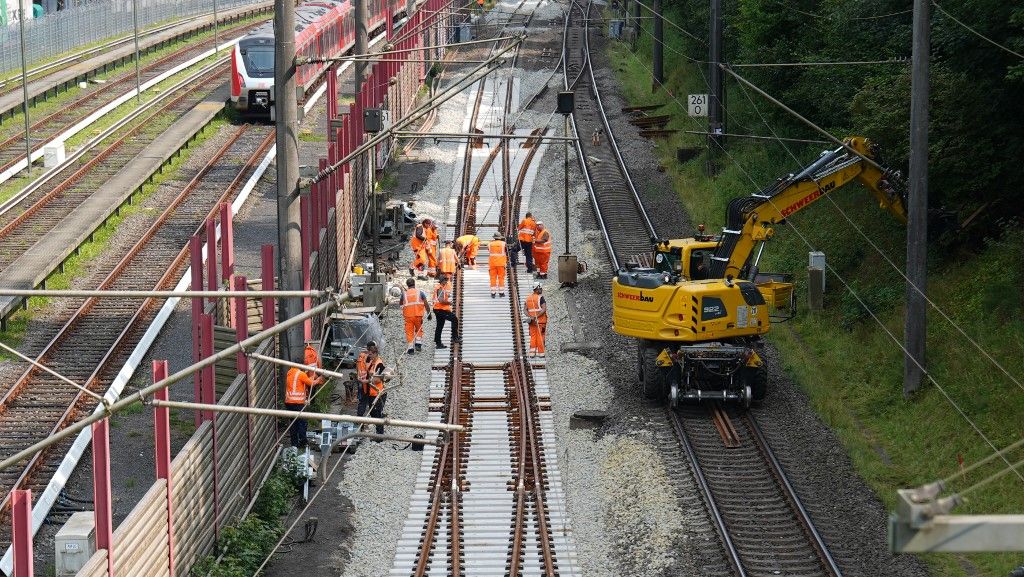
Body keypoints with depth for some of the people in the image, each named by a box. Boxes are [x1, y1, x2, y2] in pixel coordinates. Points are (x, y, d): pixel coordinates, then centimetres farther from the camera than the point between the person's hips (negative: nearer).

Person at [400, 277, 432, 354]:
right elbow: (426, 304, -1)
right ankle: (418, 343, 2)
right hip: (418, 315, 0)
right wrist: (428, 314, 6)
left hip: (408, 315, 0)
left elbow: (400, 303, 22)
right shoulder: (420, 292, 3)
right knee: (419, 330, 18)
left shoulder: (404, 293, 5)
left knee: (409, 331, 6)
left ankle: (410, 347, -1)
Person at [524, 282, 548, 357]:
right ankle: (540, 352, 4)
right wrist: (536, 316, -19)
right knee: (540, 336, 1)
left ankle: (532, 353, 4)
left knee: (533, 336, 9)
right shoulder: (540, 298, -9)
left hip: (531, 321, 5)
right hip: (540, 320, -5)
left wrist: (529, 316, -7)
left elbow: (525, 309, 4)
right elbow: (544, 309, -19)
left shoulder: (528, 298, 10)